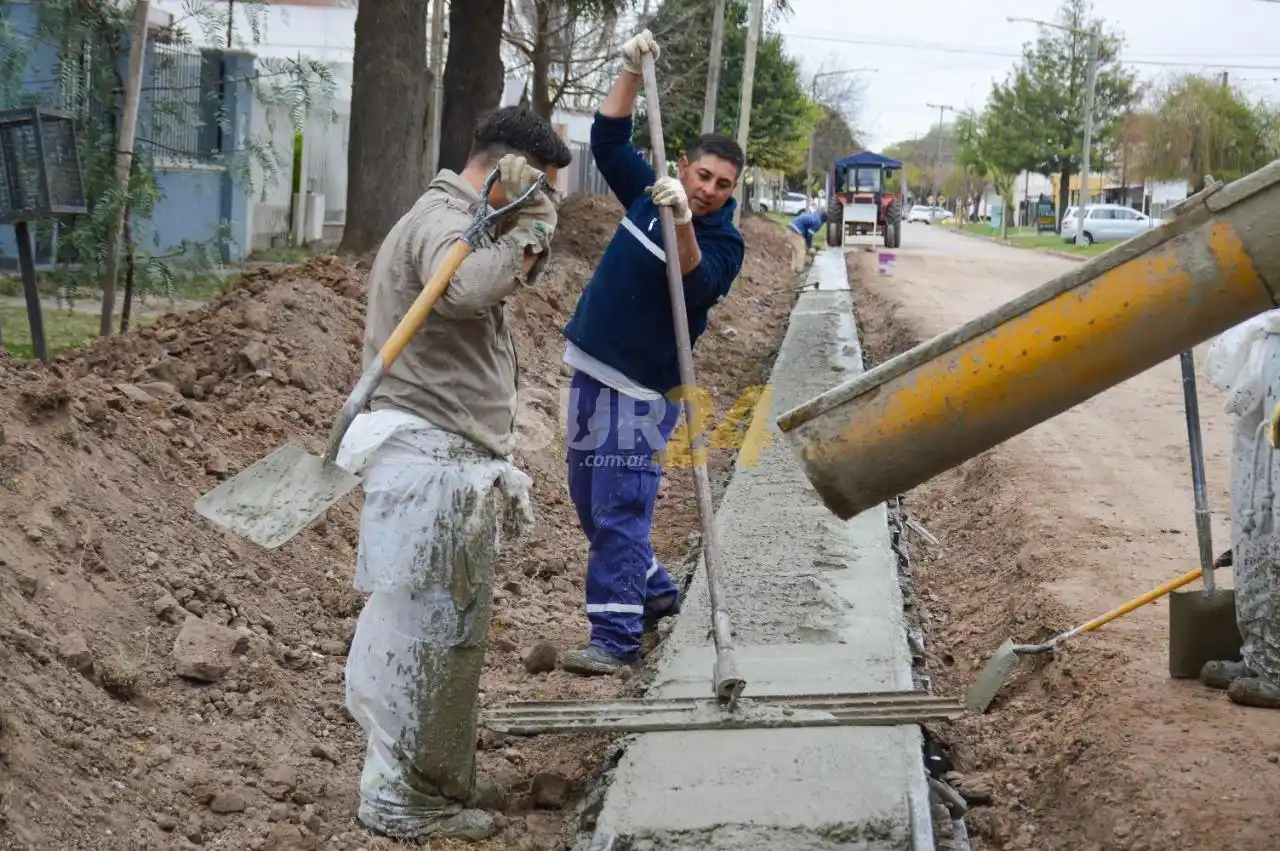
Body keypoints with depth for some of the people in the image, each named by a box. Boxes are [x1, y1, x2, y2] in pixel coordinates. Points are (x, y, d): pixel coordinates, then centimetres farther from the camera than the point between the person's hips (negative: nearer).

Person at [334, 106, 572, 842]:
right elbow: (469, 287, -34)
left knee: (457, 636, 16)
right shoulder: (442, 220, -12)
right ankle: (397, 800, 2)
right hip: (428, 462, -11)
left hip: (463, 467, 11)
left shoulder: (473, 225, 23)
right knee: (416, 630, -5)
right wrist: (527, 231, -18)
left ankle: (442, 790, 25)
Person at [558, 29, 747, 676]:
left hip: (643, 391, -7)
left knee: (619, 510, -12)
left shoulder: (723, 242, -12)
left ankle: (616, 636, -11)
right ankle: (655, 592, 33)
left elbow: (698, 286, -30)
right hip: (592, 371, 7)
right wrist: (632, 70, 0)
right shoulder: (649, 194, 5)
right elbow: (608, 141, 10)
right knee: (589, 502, 16)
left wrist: (682, 225, -45)